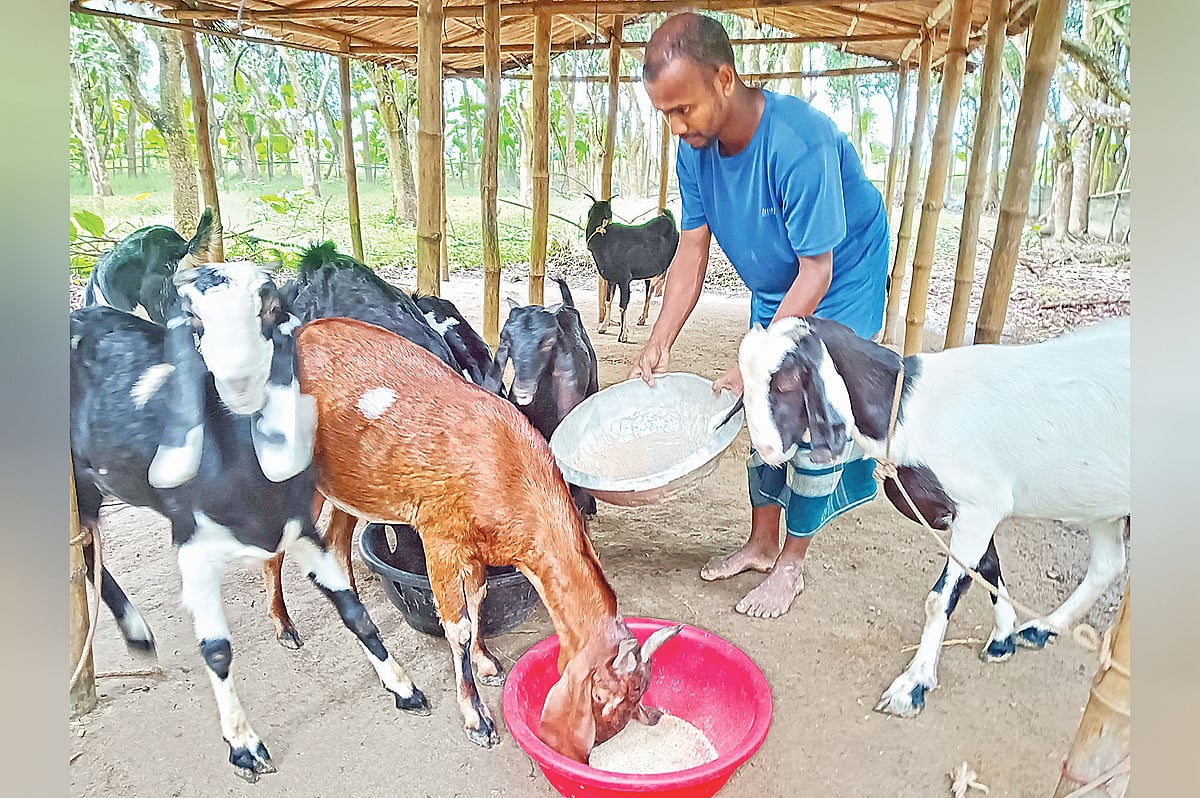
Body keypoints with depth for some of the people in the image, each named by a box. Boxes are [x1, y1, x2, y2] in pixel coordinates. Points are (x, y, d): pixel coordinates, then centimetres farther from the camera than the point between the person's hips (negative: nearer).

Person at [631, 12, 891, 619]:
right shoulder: (694, 147, -14)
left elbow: (816, 271, -30)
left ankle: (791, 563, 13)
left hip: (842, 285, -6)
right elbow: (691, 252, -9)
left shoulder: (800, 145, -35)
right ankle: (761, 543, 26)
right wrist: (659, 343, -17)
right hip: (774, 291, 7)